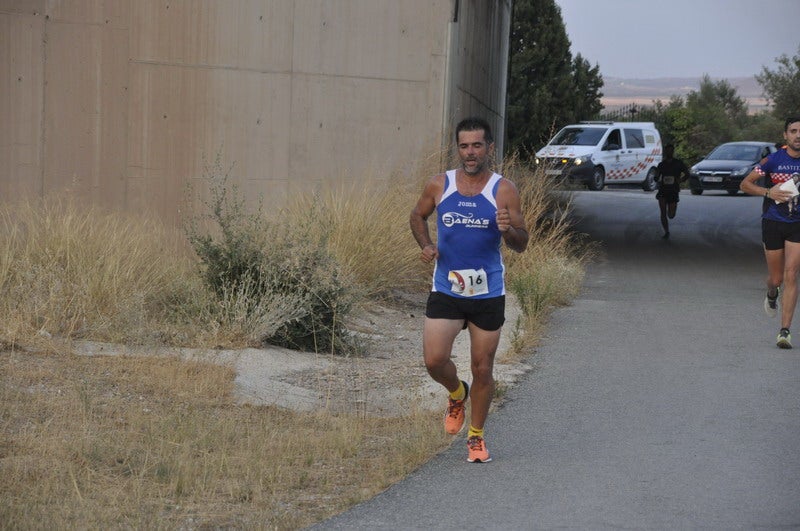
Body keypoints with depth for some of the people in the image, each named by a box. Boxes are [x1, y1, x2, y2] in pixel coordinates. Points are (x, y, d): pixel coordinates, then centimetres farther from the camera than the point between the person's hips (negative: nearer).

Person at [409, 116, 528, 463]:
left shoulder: (504, 191, -6)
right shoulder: (439, 186, -1)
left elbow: (521, 245, -4)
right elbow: (417, 216, 18)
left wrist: (508, 229, -26)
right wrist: (425, 245, -1)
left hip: (488, 293, -1)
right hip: (445, 290, 1)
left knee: (482, 369, 5)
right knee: (434, 360, -10)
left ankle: (476, 437, 24)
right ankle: (457, 394, 25)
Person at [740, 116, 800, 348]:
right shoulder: (773, 160, -5)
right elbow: (745, 184, -1)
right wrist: (768, 192, -17)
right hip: (773, 223, 0)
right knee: (776, 278, 7)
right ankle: (772, 295, 45)